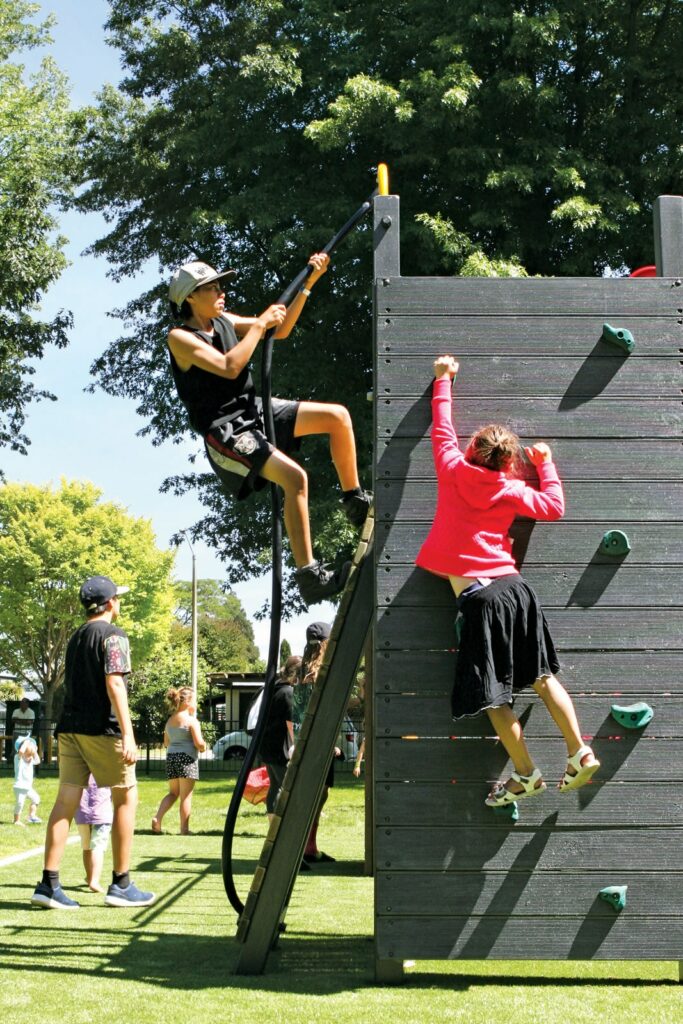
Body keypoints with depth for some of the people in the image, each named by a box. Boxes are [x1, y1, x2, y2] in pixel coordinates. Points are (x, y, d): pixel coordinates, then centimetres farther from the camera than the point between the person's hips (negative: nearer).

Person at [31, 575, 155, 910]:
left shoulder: (75, 638, 18)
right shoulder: (113, 635, -7)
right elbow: (114, 684, -18)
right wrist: (128, 735, -22)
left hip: (70, 728, 7)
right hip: (101, 728, -7)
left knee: (66, 802, 4)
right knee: (126, 798, 2)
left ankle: (49, 884, 0)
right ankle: (121, 885, 4)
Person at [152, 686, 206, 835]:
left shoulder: (170, 720, 13)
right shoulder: (192, 721, -9)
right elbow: (199, 743, -15)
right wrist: (203, 748, 6)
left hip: (171, 756, 6)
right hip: (187, 757, -6)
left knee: (173, 793, 18)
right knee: (186, 796, 0)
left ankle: (157, 817, 0)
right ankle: (184, 829, 3)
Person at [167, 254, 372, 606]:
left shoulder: (224, 321, 11)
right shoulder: (180, 338, -12)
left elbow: (281, 330, 18)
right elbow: (229, 367, -26)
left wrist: (308, 282, 9)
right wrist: (260, 323, -17)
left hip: (257, 410, 8)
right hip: (225, 433, -8)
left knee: (337, 416, -2)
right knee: (294, 477, -28)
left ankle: (356, 503, 13)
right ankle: (308, 575, -23)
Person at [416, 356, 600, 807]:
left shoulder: (452, 469, 2)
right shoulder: (511, 490, 5)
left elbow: (442, 429, 18)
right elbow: (554, 507, 16)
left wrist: (443, 379, 32)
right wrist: (545, 462, 25)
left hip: (476, 597, -3)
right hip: (512, 586, 3)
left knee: (494, 695, 3)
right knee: (541, 675, 12)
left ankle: (526, 775, 8)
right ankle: (580, 752, 6)